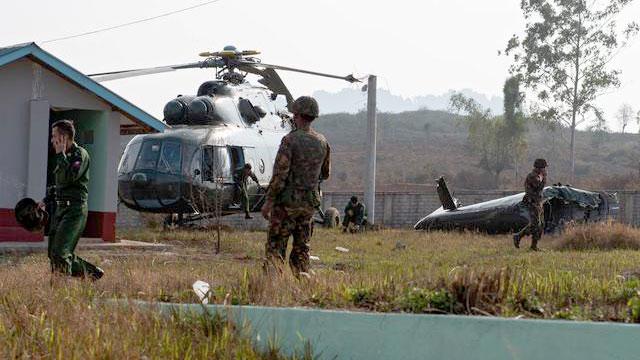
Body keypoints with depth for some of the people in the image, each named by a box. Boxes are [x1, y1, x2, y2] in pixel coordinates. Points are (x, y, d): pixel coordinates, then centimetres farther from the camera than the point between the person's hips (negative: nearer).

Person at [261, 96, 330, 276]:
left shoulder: (290, 140, -15)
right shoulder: (322, 142, 4)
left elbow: (279, 174, -18)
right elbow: (325, 174, 15)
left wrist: (268, 201, -12)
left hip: (287, 201, -5)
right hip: (309, 202, 6)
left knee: (275, 247, -2)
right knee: (301, 248, 12)